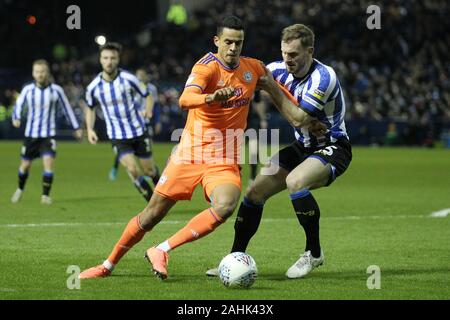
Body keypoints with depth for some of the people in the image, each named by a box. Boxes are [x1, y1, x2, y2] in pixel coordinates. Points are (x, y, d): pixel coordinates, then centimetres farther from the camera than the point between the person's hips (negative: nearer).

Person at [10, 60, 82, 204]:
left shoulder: (56, 90, -5)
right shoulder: (28, 90, -4)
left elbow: (66, 108, 6)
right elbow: (18, 105, 6)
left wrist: (76, 127, 10)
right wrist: (16, 118, -16)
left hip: (48, 134, -1)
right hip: (31, 134, 1)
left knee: (49, 163, -17)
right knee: (25, 165, 9)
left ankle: (45, 195, -5)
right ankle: (20, 189, 36)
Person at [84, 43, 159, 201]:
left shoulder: (128, 79, -13)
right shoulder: (93, 87, -7)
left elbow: (147, 96, 0)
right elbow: (90, 108, 12)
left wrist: (148, 110, -19)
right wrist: (90, 129, 0)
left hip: (139, 132, 0)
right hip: (118, 136, 0)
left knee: (149, 171, 8)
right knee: (133, 170, -17)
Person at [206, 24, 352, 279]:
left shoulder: (323, 77, -24)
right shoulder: (281, 69, -4)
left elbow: (299, 119, -25)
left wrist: (272, 88, -23)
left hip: (333, 148, -8)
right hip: (303, 147, 8)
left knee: (296, 181, -34)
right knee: (256, 191, -1)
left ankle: (314, 253, -18)